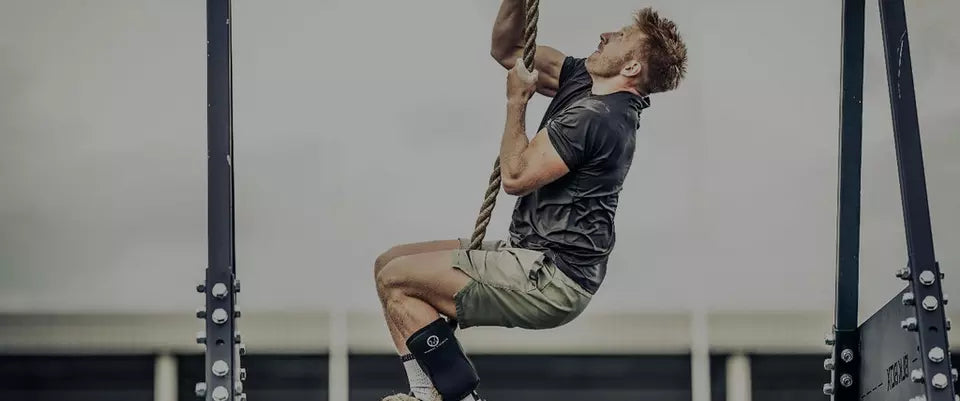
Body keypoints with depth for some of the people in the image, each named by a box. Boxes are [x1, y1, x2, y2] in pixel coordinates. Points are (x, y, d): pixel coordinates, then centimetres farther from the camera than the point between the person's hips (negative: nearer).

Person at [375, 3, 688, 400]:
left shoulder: (594, 117, -21)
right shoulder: (581, 80, 9)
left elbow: (515, 177, -20)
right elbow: (507, 50, 19)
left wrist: (517, 102, -8)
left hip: (549, 281, -10)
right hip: (537, 257, 10)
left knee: (396, 279, -12)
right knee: (389, 263, 10)